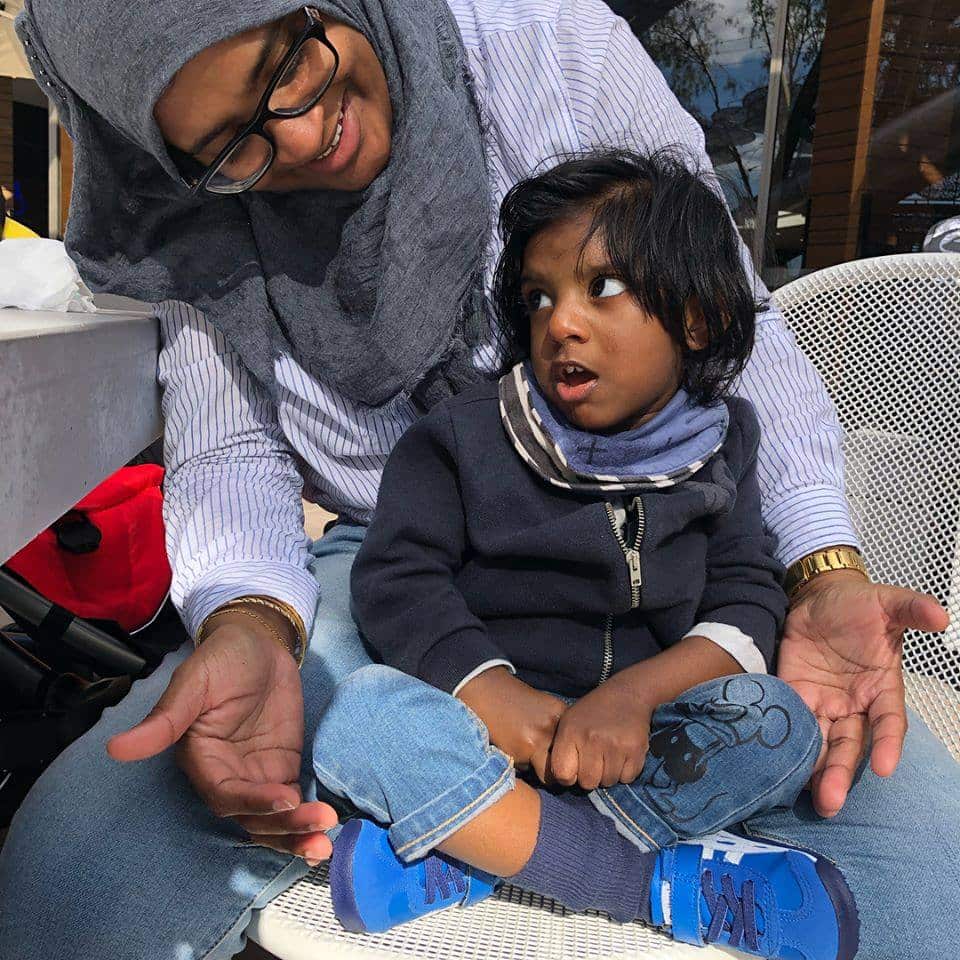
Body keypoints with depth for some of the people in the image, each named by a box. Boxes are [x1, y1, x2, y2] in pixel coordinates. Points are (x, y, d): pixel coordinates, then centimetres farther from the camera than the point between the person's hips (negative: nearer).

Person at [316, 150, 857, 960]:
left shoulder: (718, 445, 4)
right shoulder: (462, 437, -2)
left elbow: (748, 598, -2)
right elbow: (398, 578, -7)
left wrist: (635, 691, -20)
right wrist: (490, 690, -24)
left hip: (635, 742, 2)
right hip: (484, 729, -1)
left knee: (779, 723, -25)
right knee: (363, 713, -30)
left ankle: (456, 851, -28)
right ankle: (662, 880, -25)